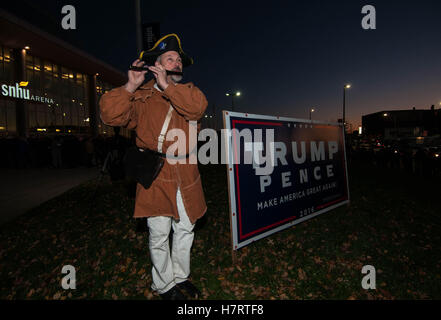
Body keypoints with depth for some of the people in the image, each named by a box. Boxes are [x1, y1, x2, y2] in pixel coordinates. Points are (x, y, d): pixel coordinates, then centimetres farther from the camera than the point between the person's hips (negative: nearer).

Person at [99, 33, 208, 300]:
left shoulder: (187, 91, 11)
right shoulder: (141, 96, 4)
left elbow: (198, 107, -12)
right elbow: (111, 116, -8)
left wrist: (168, 86, -17)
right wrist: (131, 86, -16)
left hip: (186, 177, 3)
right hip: (155, 178, -3)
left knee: (185, 230, 15)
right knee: (159, 234, 4)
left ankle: (181, 277, 36)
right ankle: (164, 285, 28)